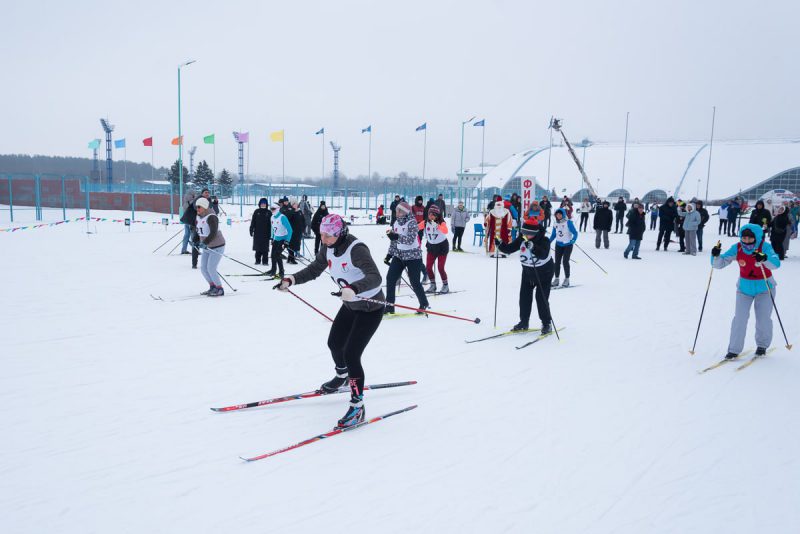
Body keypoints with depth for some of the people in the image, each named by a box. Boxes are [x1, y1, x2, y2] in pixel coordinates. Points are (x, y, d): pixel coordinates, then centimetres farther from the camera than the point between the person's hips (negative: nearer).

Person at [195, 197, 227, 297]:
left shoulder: (211, 217, -21)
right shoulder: (199, 217, 5)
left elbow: (213, 233, -30)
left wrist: (205, 243, -39)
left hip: (217, 247, -9)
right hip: (207, 247, 9)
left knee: (211, 269, -12)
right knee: (203, 268, 7)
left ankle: (220, 289, 3)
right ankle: (212, 287, 23)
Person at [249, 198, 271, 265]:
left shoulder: (268, 213, 3)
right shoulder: (256, 212, 5)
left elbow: (271, 223, 2)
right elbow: (253, 222, 5)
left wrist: (270, 233, -3)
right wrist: (251, 230, 0)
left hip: (266, 233, -1)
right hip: (257, 233, 1)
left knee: (265, 248, 0)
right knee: (258, 247, 6)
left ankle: (265, 261, 6)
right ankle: (257, 260, 15)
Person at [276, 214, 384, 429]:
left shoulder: (356, 249, -31)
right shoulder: (328, 248, -7)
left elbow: (375, 278, -42)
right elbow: (313, 270, 4)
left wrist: (354, 289, -58)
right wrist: (291, 280, -12)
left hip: (370, 308, -9)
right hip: (350, 305, 9)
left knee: (351, 353, -14)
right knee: (335, 343, 22)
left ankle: (357, 406, -1)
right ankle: (342, 376, 54)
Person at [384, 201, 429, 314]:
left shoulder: (412, 222, -14)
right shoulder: (396, 223, 6)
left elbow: (411, 239, -27)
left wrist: (396, 236, -37)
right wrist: (389, 254, 13)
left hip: (413, 256, -6)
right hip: (399, 255, 7)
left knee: (414, 282, 0)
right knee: (390, 278, -2)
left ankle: (424, 304, 21)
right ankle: (389, 306, 7)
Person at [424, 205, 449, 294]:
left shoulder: (442, 223, -19)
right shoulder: (426, 223, -7)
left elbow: (445, 231, -38)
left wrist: (437, 226, -54)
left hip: (442, 247, -4)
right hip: (431, 247, 4)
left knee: (440, 268, -4)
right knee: (428, 267, 2)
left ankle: (445, 286, 15)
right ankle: (433, 285, 20)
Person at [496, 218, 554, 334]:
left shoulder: (544, 240, -25)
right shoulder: (521, 239, -11)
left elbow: (543, 255, -41)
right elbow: (509, 249, -11)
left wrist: (533, 247, -57)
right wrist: (500, 244, -29)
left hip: (544, 272, -5)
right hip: (527, 271, 5)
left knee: (541, 298, -7)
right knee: (524, 297, 6)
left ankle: (547, 323, 8)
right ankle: (524, 322, 20)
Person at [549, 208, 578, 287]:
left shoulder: (568, 222, -12)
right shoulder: (555, 224, 4)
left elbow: (575, 233, -13)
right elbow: (553, 235, 14)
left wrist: (573, 240, -29)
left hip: (567, 245, -5)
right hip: (558, 245, 5)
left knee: (565, 262, -6)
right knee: (557, 262, 4)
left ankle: (567, 279, 8)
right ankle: (556, 279, 14)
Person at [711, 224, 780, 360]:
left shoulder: (765, 247, -19)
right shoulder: (737, 248, -12)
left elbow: (776, 263, -33)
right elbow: (719, 264, -13)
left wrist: (764, 258, -53)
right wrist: (716, 256, -34)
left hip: (764, 287, -1)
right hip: (744, 287, 2)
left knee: (763, 318, -1)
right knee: (740, 318, -6)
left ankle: (762, 345, 26)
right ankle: (734, 349, 3)